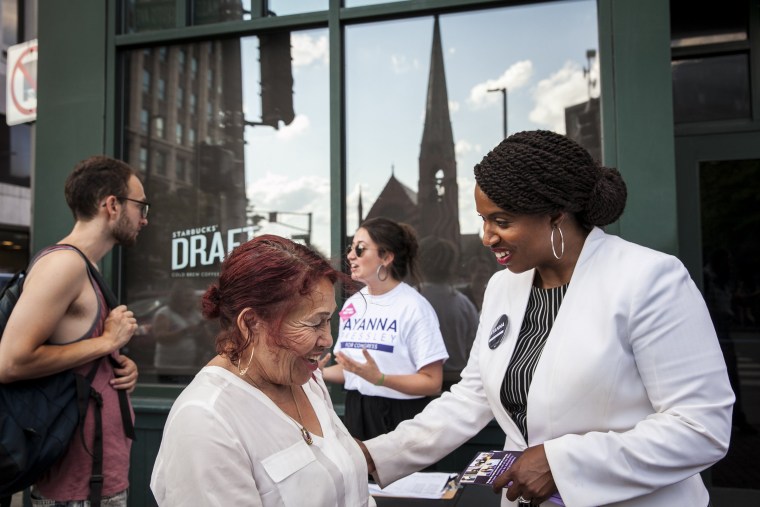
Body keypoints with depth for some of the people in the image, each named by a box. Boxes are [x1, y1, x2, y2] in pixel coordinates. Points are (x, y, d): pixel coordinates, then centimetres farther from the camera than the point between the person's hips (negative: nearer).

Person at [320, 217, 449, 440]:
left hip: (401, 416, -5)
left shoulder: (414, 306, -13)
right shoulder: (352, 305, 6)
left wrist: (379, 378, -26)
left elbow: (432, 382, -15)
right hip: (357, 413, 5)